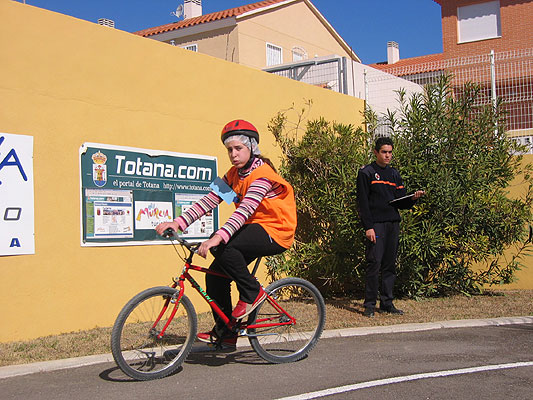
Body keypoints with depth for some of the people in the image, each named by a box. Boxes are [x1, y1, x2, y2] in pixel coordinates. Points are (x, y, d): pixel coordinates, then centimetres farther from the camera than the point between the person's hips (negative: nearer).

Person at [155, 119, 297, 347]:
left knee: (223, 248, -30)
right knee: (215, 275, -2)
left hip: (274, 233, -8)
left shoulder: (262, 173, -19)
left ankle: (252, 293, -9)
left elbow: (246, 209, -33)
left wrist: (220, 236, -46)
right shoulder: (234, 174, 6)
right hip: (253, 230, 8)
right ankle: (225, 332, 12)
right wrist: (179, 222, -15)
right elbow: (210, 200, -3)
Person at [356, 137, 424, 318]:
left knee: (390, 265, 7)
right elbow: (362, 202, -6)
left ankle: (387, 303, 13)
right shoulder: (366, 173, 1)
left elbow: (401, 202, 16)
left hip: (393, 224, 6)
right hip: (376, 225, -6)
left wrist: (413, 198, -6)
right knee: (374, 264, -9)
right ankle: (369, 304, -2)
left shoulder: (394, 174, 18)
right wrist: (368, 227, -14)